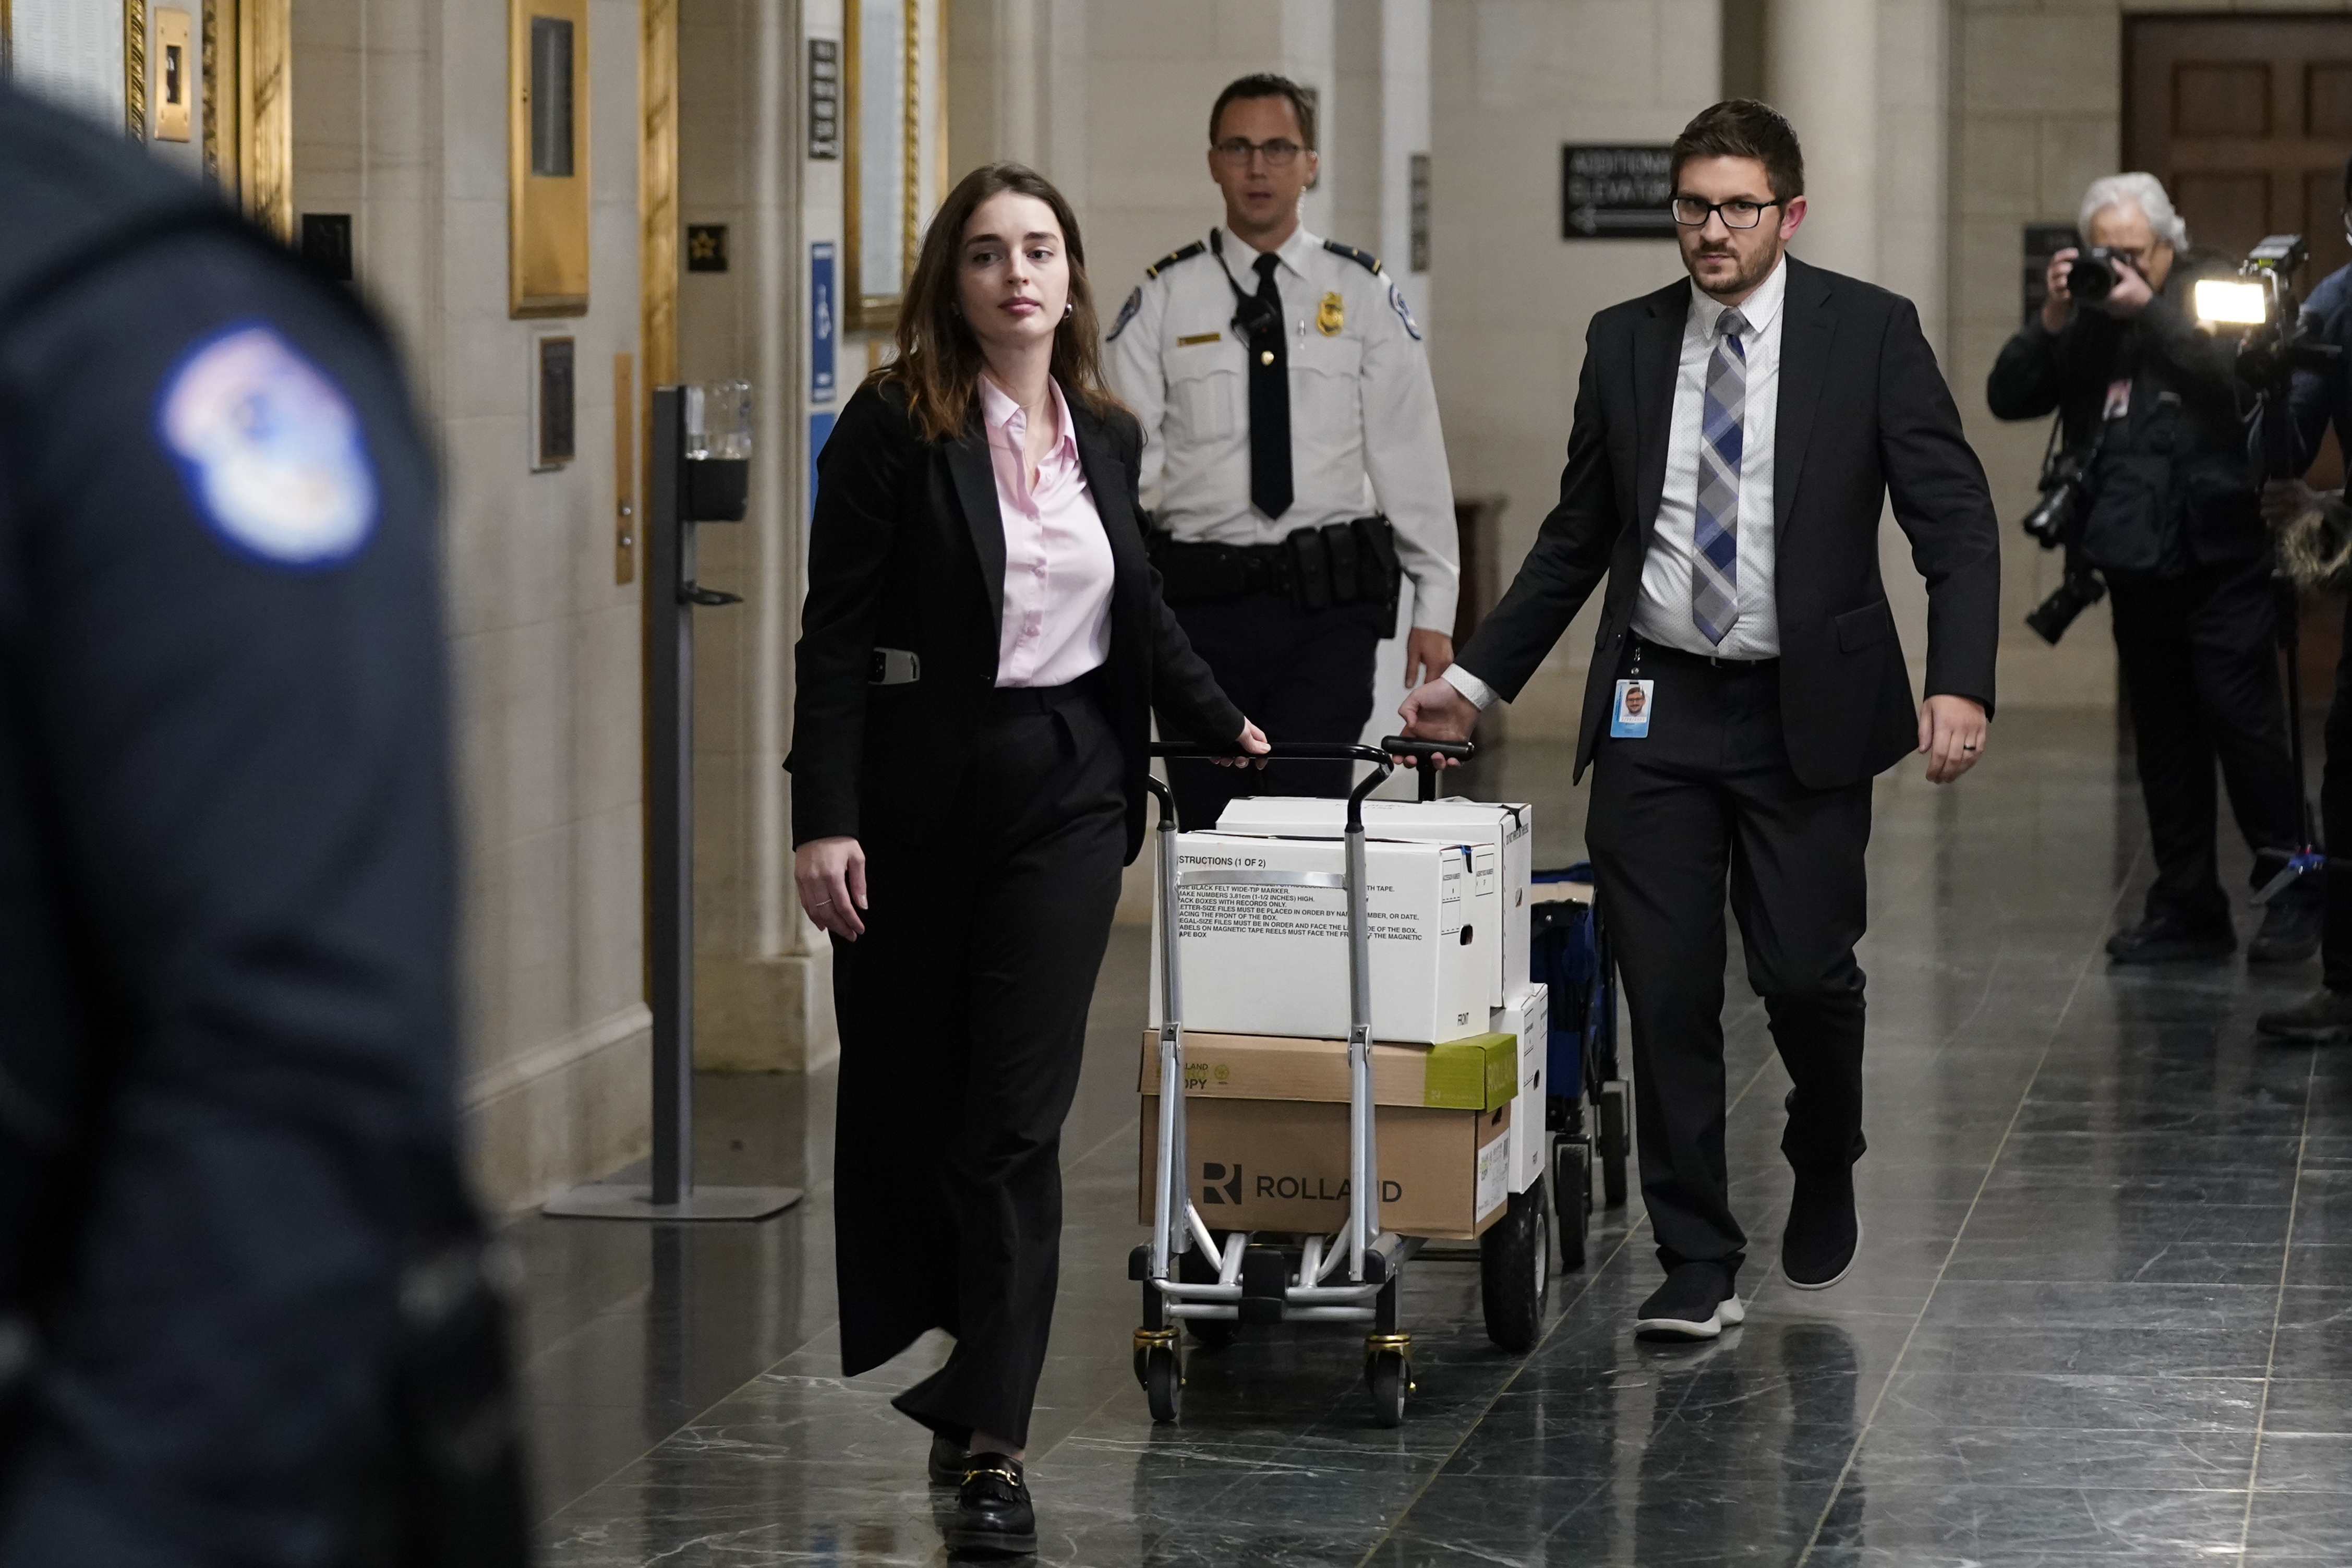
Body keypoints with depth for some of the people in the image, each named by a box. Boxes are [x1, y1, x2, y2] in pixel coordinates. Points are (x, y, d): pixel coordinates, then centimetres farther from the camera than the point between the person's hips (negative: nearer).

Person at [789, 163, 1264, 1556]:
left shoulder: (1107, 437, 7)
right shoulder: (894, 428, -7)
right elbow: (838, 635, -10)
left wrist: (1224, 727, 26)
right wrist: (825, 819, -15)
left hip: (1067, 789, 2)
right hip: (917, 796, -2)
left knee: (1019, 1118, -4)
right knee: (906, 1095, 8)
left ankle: (990, 1439, -6)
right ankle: (922, 1339, 32)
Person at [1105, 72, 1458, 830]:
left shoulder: (1362, 294, 5)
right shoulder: (1164, 298, 5)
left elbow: (1411, 455, 5)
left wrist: (1434, 607, 1)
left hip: (1330, 602, -1)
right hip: (1204, 597, 1)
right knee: (1211, 831, 5)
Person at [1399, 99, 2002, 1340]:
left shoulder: (1870, 332, -2)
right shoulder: (1625, 343, 7)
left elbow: (1954, 521, -7)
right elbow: (1577, 537, 16)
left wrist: (1960, 686, -20)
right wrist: (1477, 679, 11)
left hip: (1805, 714, -3)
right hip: (1656, 713, 3)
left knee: (1805, 972, -3)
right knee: (1666, 995, 0)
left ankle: (1824, 1174, 29)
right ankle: (1698, 1263, 10)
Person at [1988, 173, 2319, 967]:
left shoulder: (2211, 290, 0)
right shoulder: (2090, 317, 11)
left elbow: (2236, 368, -19)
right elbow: (2008, 396, 5)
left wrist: (2149, 306, -17)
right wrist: (2052, 318, -8)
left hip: (2218, 558, -5)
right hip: (2136, 564, 5)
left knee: (2243, 722, -8)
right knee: (2165, 742, 8)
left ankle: (2292, 896, 1)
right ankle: (2188, 909, 14)